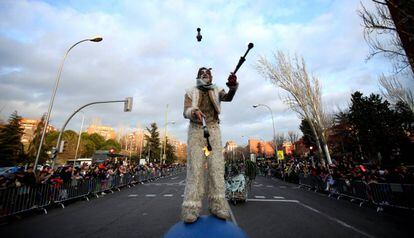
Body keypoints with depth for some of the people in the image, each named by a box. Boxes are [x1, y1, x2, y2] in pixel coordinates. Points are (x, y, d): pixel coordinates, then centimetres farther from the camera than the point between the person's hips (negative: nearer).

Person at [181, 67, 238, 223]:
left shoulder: (216, 91, 15)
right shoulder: (190, 92, 12)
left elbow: (228, 97, -7)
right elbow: (186, 112, -2)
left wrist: (233, 86, -29)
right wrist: (194, 112, -26)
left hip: (213, 130, 2)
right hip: (196, 130, -1)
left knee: (216, 165, -5)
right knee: (195, 166, -8)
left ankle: (217, 205, 1)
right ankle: (191, 208, -4)